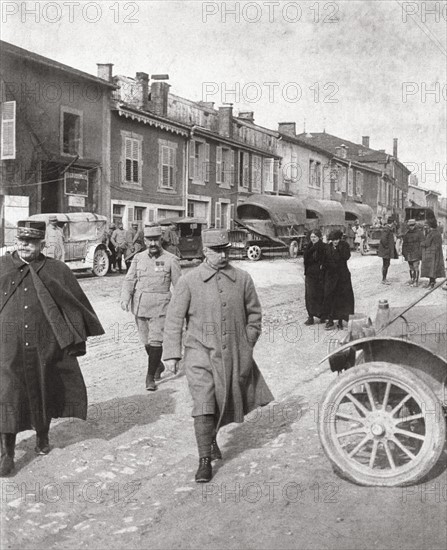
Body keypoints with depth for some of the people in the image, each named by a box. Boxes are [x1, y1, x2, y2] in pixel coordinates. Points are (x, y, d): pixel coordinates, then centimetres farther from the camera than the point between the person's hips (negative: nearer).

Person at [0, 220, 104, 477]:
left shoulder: (57, 271, 0)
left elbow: (77, 304, 7)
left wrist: (77, 339, 7)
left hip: (44, 347, 1)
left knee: (43, 393, 15)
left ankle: (43, 437, 39)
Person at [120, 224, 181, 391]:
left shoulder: (171, 260, -3)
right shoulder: (138, 258, 6)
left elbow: (179, 286, 1)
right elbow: (129, 280, 4)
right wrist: (125, 298, -13)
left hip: (160, 307, -4)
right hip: (140, 306, 4)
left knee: (155, 341, -10)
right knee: (146, 341, 14)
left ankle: (150, 377, -1)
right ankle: (158, 365, 38)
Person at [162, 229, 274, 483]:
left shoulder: (243, 279, 1)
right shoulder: (189, 281, -5)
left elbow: (254, 313, 13)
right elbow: (174, 318, -1)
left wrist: (248, 344, 9)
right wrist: (172, 353, -4)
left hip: (234, 354, 3)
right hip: (200, 350, -3)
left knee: (227, 403, 16)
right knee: (204, 403, -11)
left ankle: (212, 438, 44)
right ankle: (205, 460, -1)